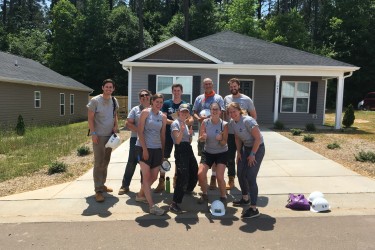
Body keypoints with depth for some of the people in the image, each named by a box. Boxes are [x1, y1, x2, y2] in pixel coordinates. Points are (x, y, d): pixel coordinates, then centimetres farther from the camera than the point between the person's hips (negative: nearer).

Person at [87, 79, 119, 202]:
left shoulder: (114, 101, 6)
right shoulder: (95, 100, -11)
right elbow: (90, 118, -10)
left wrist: (116, 125, 2)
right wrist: (93, 133, -16)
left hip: (110, 135, 6)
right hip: (99, 136, -6)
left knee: (105, 162, 15)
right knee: (98, 163, -5)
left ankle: (102, 184, 29)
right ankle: (98, 190, 1)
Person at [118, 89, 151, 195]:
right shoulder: (135, 109, 4)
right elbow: (128, 123, -2)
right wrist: (139, 130, -15)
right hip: (136, 139, -1)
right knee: (132, 162, 2)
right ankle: (125, 185, 12)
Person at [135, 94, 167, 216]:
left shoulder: (163, 116, 9)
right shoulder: (145, 112, -4)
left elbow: (162, 135, 12)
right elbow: (140, 131, -9)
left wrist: (163, 152, 11)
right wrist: (144, 149, -15)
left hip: (157, 149, 6)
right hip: (144, 147, -5)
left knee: (154, 177, 10)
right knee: (146, 176, -6)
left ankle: (140, 195, 34)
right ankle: (152, 206, -4)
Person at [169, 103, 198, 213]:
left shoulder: (186, 124, 20)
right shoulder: (175, 123, -5)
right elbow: (177, 141, -15)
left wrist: (190, 134, 2)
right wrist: (182, 130, -27)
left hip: (189, 150, 9)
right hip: (180, 151, -8)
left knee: (194, 174, 16)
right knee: (183, 177, -15)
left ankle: (187, 190, 46)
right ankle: (174, 204, -10)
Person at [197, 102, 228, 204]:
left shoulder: (224, 124, -18)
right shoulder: (205, 122, -12)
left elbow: (224, 143, -15)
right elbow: (200, 139, -6)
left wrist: (220, 139, -36)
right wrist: (202, 137, -28)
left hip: (221, 153, -2)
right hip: (207, 152, 3)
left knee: (219, 176, -14)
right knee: (200, 174, -9)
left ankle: (223, 197, 13)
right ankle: (204, 195, 17)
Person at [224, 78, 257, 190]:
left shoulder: (246, 99, -4)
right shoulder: (226, 99, 4)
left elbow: (254, 116, 1)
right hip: (229, 133, 3)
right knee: (230, 158, 11)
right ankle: (231, 180, 25)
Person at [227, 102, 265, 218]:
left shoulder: (248, 121, -25)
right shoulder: (232, 122, -2)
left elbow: (258, 138, -22)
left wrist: (252, 154, -18)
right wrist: (239, 152, 4)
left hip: (257, 148, -8)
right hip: (246, 147, 8)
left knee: (250, 177, -11)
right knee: (240, 174, 11)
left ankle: (254, 209, -3)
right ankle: (245, 198, 35)